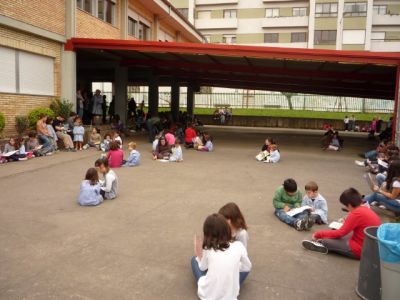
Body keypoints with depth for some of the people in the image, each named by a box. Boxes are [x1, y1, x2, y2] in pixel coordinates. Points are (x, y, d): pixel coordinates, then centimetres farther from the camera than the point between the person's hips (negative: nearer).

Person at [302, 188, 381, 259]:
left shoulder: (356, 213, -23)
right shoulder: (365, 209, 3)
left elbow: (340, 233, -18)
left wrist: (318, 234, -10)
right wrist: (347, 222, 10)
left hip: (361, 249, -9)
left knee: (325, 241, -6)